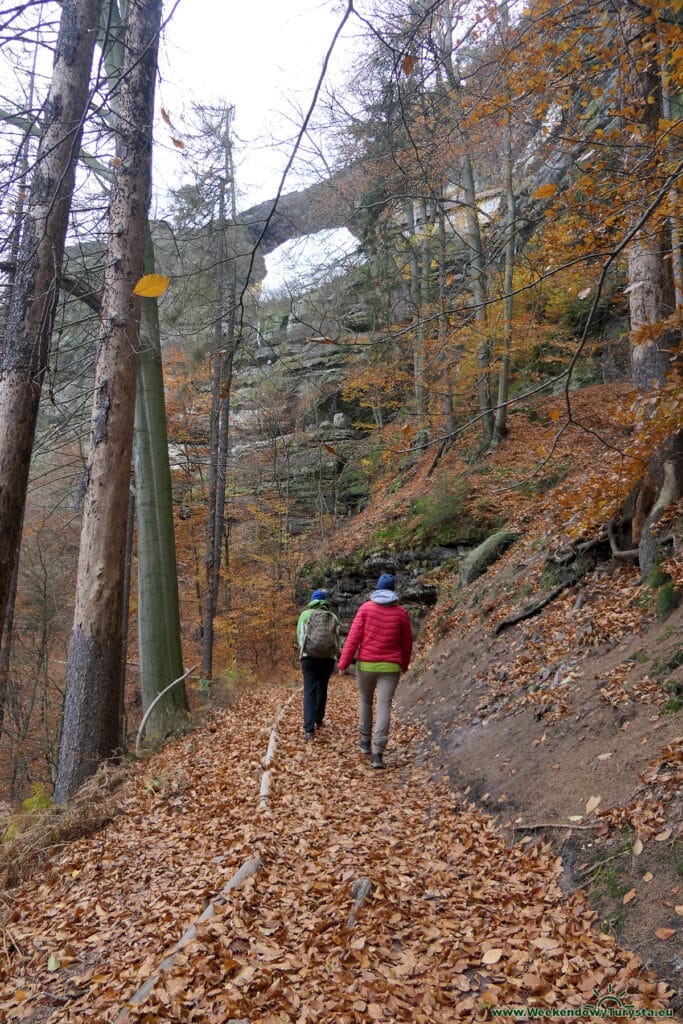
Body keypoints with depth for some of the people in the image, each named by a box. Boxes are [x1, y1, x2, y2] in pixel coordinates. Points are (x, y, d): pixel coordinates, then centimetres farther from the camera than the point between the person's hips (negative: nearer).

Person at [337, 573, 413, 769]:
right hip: (390, 667, 0)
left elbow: (354, 636, -7)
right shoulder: (401, 612, 1)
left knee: (365, 701, 21)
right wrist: (404, 665, 24)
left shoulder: (366, 608, -2)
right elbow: (407, 643, 8)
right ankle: (377, 753, -12)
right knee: (384, 706, -3)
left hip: (366, 664, 1)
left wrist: (343, 663, -3)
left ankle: (365, 741, 30)